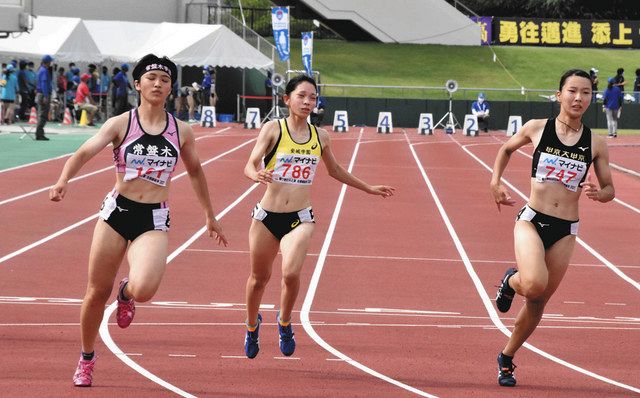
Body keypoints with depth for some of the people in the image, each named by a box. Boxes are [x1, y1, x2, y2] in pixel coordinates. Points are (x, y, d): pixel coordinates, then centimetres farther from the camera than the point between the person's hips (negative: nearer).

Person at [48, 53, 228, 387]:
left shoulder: (181, 132, 5)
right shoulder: (121, 124, -1)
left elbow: (195, 172, 21)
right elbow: (85, 152, -14)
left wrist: (210, 215, 26)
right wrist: (63, 180, -33)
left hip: (154, 220, 0)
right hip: (117, 210, 0)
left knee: (144, 289, -25)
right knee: (97, 291, 4)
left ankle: (126, 293, 15)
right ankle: (86, 359, 28)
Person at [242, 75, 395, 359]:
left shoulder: (320, 137, 5)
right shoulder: (273, 129, -5)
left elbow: (335, 170, 23)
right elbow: (250, 166, -12)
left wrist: (369, 189, 28)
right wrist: (258, 175, -36)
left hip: (300, 219, 1)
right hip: (267, 216, -1)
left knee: (291, 274, -22)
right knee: (259, 277, 12)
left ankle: (285, 322, 7)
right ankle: (252, 325, 41)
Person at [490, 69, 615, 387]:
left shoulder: (595, 144, 2)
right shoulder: (537, 129, -1)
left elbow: (610, 189, 10)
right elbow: (506, 149, 19)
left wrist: (598, 193, -13)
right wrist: (495, 181, 6)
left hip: (565, 231, 2)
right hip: (531, 221, -2)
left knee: (538, 303, 9)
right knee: (534, 284, -29)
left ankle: (507, 358, 32)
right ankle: (511, 281, 9)